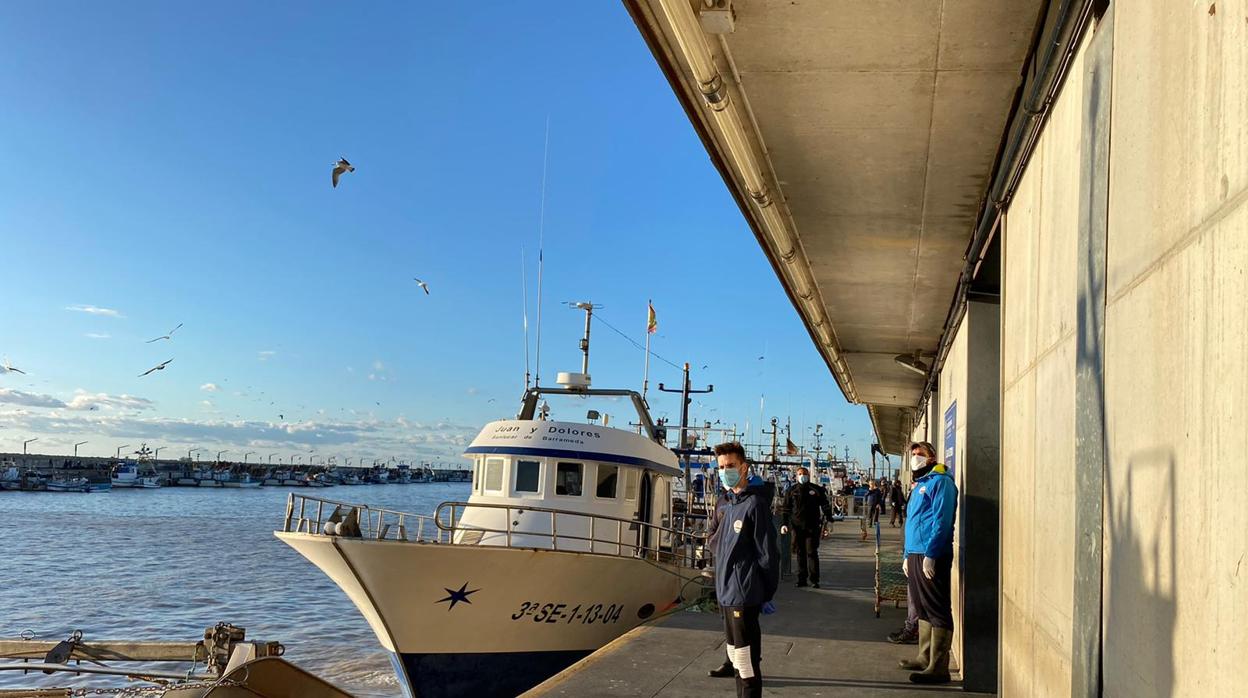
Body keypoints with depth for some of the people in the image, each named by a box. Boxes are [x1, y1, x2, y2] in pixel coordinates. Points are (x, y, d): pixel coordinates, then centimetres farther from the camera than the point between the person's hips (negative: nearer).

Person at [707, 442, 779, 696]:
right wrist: (722, 585, 15)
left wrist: (765, 595, -12)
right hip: (727, 594, 9)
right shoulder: (728, 503, 12)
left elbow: (768, 554, -14)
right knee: (735, 657, 18)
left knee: (746, 662, -5)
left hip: (743, 595, -9)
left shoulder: (754, 503, -14)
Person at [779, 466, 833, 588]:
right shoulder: (792, 491, 10)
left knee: (812, 552, -6)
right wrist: (784, 524, 1)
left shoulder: (817, 490, 6)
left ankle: (814, 579, -4)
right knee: (800, 553, 6)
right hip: (797, 527, 2)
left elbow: (825, 506, 8)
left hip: (812, 527, -2)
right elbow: (786, 509, 11)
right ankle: (801, 579, 11)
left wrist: (828, 520, -5)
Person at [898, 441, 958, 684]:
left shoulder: (939, 481, -8)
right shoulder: (919, 485, 22)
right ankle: (925, 658, 24)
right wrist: (908, 555, 21)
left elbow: (941, 521, -17)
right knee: (923, 610, 15)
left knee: (937, 612, -7)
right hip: (915, 555, 10)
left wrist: (930, 555, -22)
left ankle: (938, 668, -7)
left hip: (931, 556, -10)